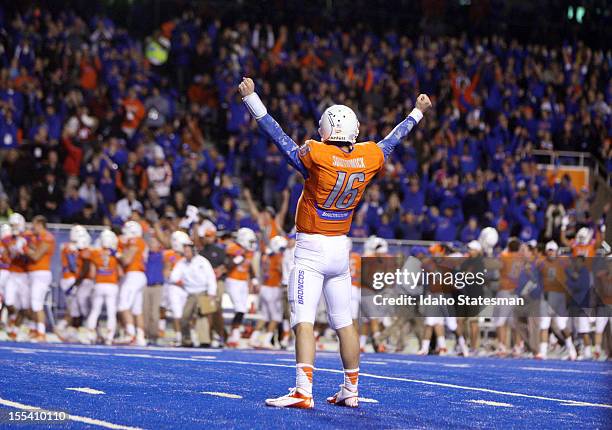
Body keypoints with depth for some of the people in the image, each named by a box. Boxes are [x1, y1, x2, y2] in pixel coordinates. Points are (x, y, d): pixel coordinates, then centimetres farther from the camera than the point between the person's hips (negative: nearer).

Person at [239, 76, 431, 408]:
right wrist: (417, 113, 35)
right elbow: (392, 140, 18)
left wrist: (250, 98, -6)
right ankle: (351, 390, 21)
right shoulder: (368, 157, 0)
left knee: (304, 322, -12)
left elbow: (277, 135, -11)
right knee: (344, 322, 14)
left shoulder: (317, 154, -15)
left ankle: (303, 391, -22)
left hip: (311, 249, -6)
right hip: (341, 250, 6)